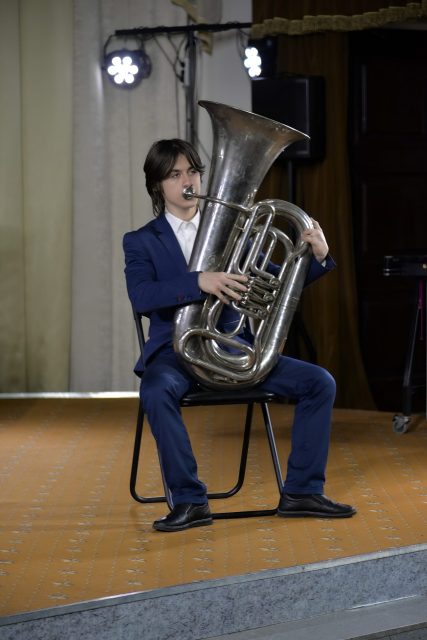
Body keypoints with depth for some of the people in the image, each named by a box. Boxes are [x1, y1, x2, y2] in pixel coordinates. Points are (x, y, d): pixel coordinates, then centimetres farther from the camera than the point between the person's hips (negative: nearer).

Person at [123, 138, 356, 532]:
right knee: (157, 392, -38)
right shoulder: (141, 242, 3)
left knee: (320, 382, -12)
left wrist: (317, 257, -8)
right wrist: (200, 282, -32)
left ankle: (302, 491, -4)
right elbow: (141, 296, -17)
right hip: (177, 350, -3)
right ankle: (190, 501, -24)